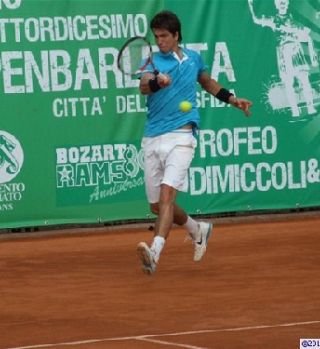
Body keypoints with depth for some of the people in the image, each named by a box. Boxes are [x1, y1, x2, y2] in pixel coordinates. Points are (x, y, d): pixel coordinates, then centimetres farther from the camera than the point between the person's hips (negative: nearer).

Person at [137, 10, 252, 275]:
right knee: (157, 205, 9)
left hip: (180, 136, -2)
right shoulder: (153, 61, 2)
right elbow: (143, 86, -21)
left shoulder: (193, 58, 10)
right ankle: (198, 230, 36)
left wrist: (233, 99, 28)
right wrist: (156, 82, -42)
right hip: (153, 140, 2)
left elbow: (207, 82, 33)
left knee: (167, 194, -22)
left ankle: (155, 253, -35)